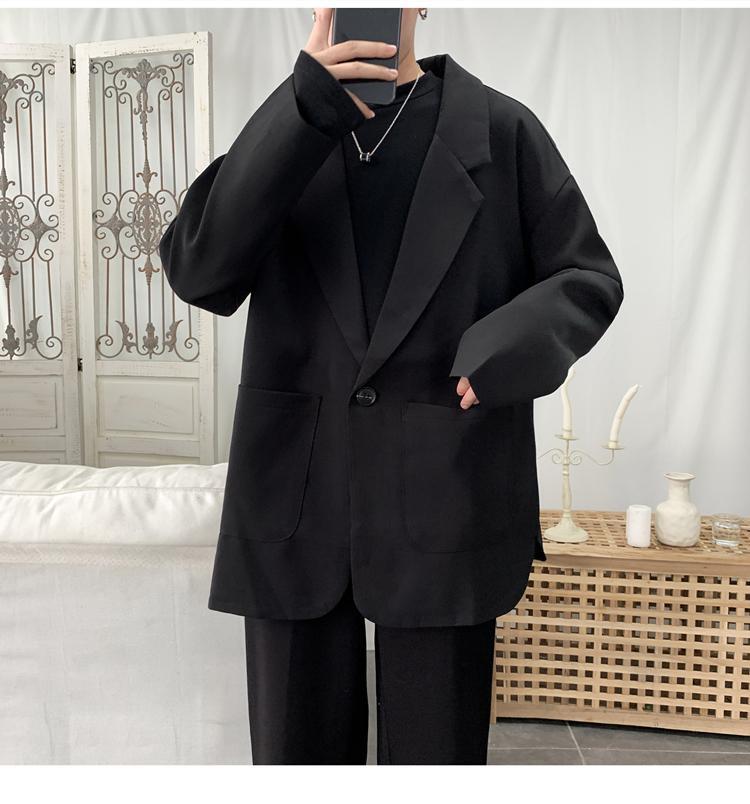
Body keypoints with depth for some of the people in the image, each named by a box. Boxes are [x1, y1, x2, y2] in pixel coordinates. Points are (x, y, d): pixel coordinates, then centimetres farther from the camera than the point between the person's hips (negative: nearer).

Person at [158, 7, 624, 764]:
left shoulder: (501, 130, 3)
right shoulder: (282, 133, 9)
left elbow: (587, 276, 6)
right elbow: (197, 272, -6)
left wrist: (509, 345, -16)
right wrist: (306, 109, -15)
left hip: (445, 500, -1)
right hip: (295, 500, 2)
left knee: (435, 743, 10)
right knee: (296, 743, 13)